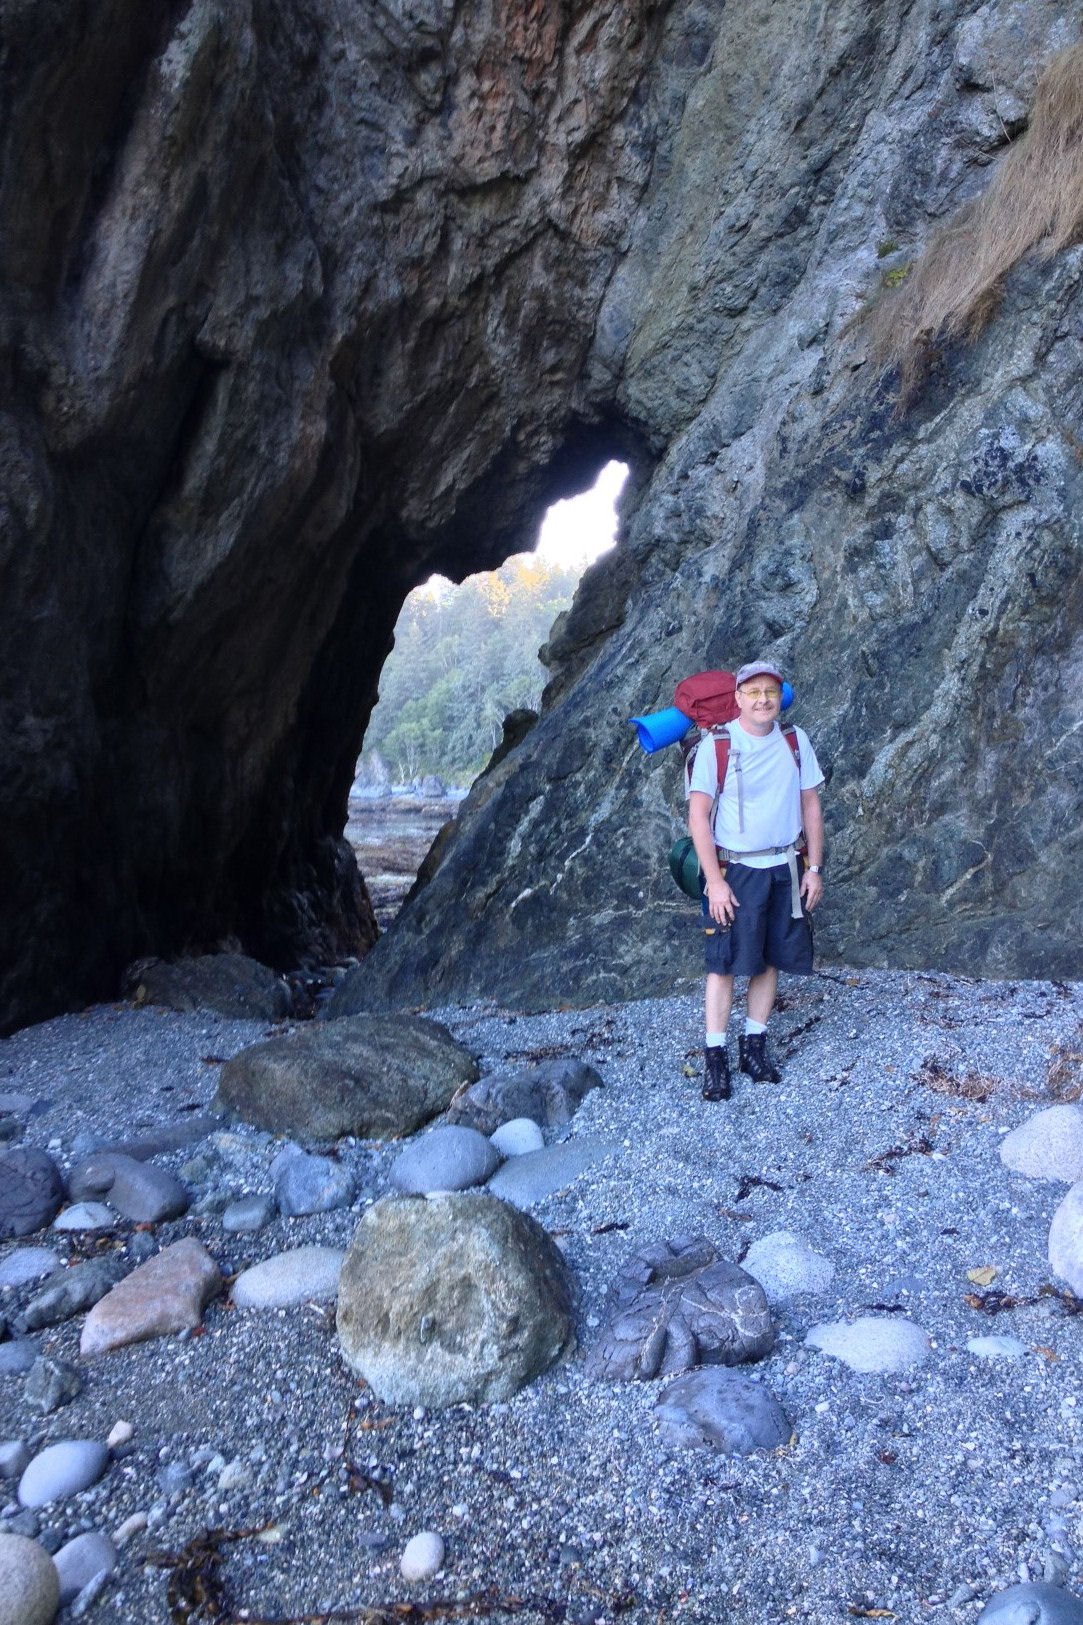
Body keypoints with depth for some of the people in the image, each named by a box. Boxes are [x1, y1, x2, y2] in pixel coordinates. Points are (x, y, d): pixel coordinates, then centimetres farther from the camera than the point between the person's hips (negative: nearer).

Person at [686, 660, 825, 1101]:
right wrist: (714, 881, -14)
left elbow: (811, 806, 9)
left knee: (770, 961, 10)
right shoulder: (716, 745, -9)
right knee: (724, 964, -2)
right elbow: (698, 816, -10)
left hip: (785, 871, 4)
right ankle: (715, 1059, 8)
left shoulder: (796, 742, 3)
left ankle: (754, 1048, 24)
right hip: (734, 872, -4)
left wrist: (815, 869, 4)